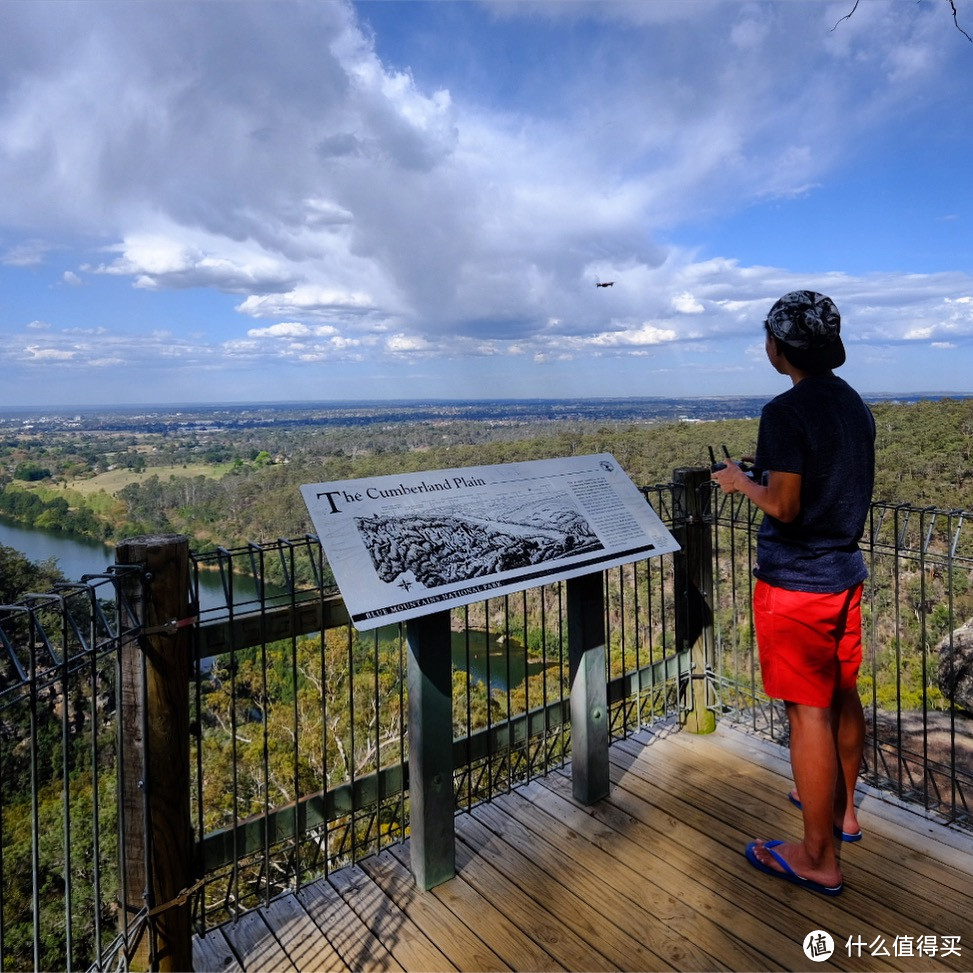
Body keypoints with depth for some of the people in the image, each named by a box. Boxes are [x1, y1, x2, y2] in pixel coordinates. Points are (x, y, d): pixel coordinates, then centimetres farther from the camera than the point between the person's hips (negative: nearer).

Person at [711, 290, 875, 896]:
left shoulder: (786, 411, -19)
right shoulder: (855, 404, 8)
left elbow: (784, 506, -21)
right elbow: (841, 486, 14)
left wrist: (744, 483, -3)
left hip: (796, 582, -9)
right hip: (846, 572, 9)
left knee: (809, 712, 0)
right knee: (842, 695, 21)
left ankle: (819, 859, 14)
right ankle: (842, 809, 41)